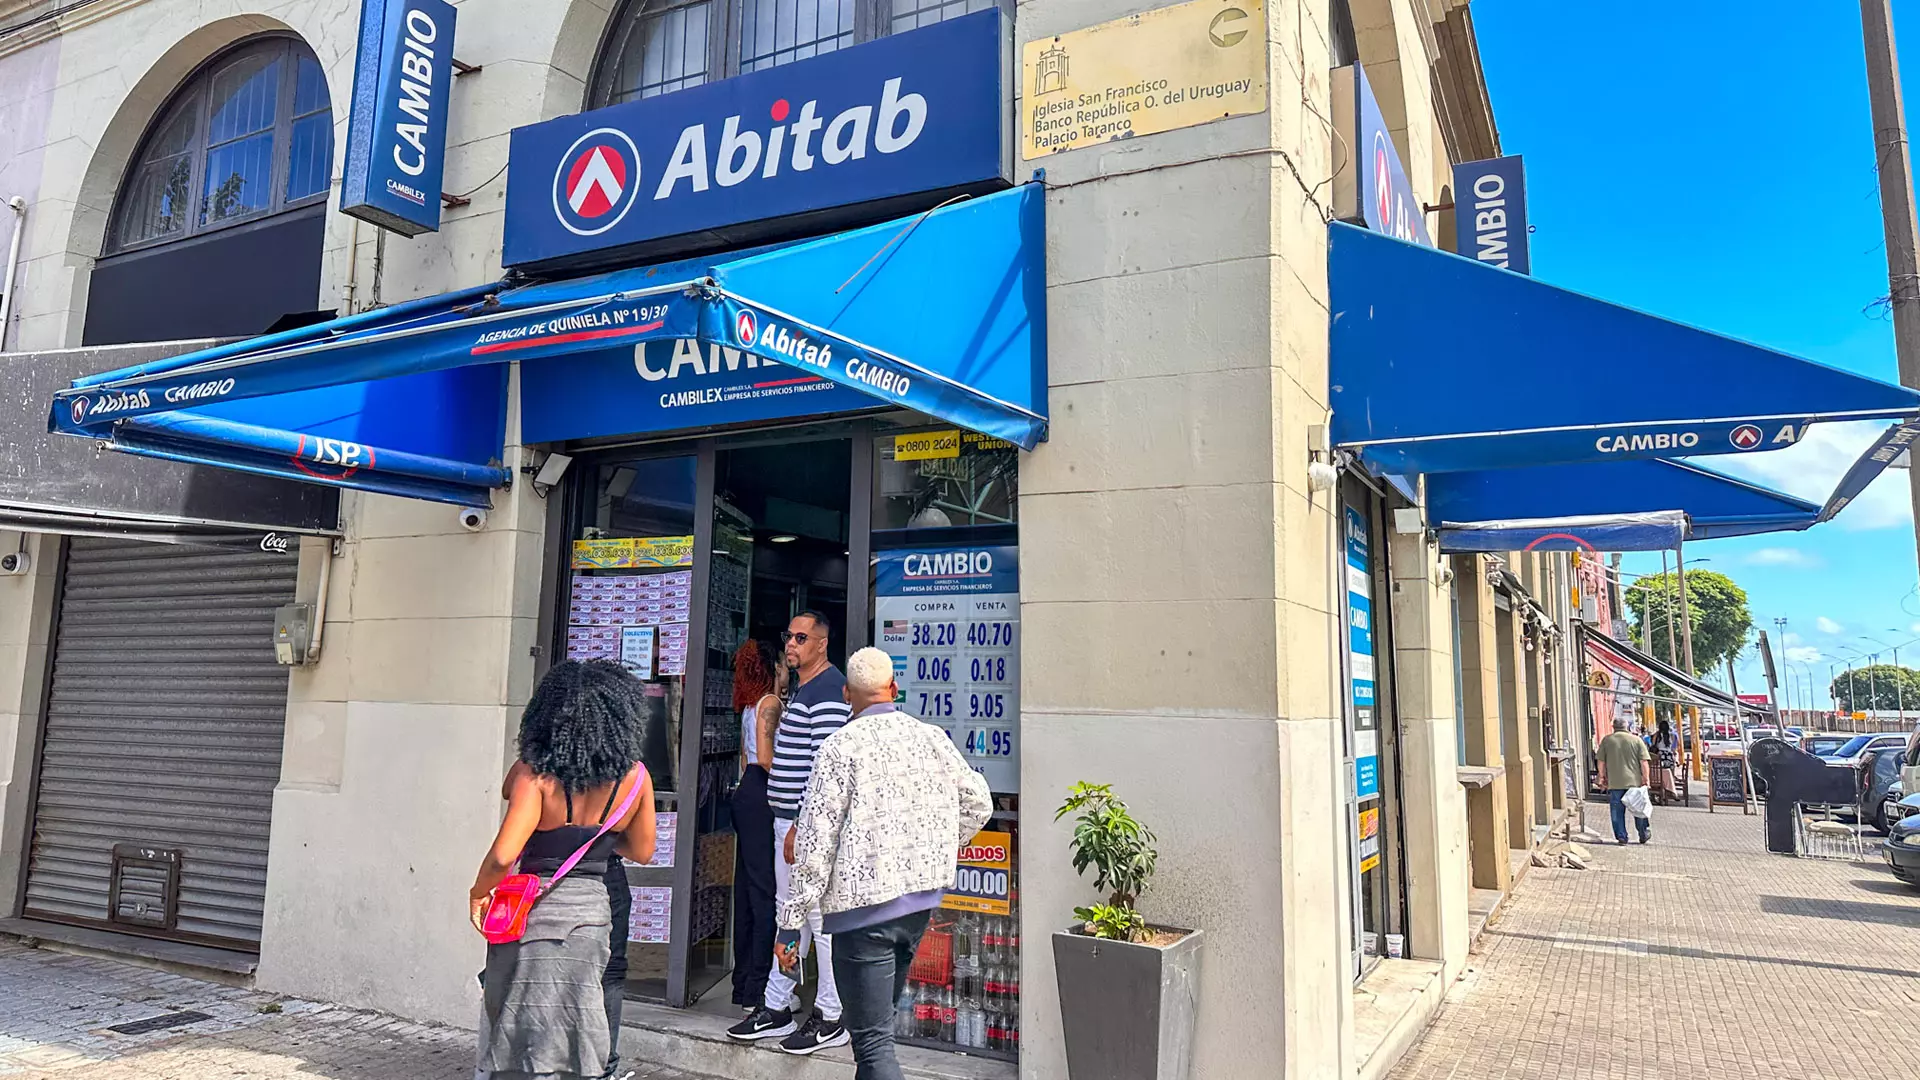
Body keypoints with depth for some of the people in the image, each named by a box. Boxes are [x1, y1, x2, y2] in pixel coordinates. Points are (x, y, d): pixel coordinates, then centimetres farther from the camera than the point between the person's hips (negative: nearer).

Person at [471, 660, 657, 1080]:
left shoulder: (538, 776, -16)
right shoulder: (635, 778, -7)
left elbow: (502, 856, -22)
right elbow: (642, 851, 6)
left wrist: (479, 893, -3)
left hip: (534, 914, -3)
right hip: (593, 913, 3)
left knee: (526, 1046, 12)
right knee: (576, 1038, 18)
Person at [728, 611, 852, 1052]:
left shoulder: (828, 691, -14)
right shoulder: (803, 690, 18)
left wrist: (802, 824, -21)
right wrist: (788, 822, 20)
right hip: (789, 819, 10)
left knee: (822, 920, -3)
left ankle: (831, 1019, 7)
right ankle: (776, 1009, 24)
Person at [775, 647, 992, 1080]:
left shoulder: (840, 747, -11)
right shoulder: (934, 739, 3)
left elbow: (814, 844, -13)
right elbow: (978, 804, 12)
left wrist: (790, 924, -7)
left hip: (865, 906, -6)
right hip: (922, 899, 6)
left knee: (873, 1039, -1)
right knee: (880, 1018, 24)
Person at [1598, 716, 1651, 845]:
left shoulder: (1606, 740, 4)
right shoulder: (1636, 740, 1)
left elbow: (1601, 762, 5)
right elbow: (1643, 762, -3)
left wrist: (1602, 777, 15)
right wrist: (1645, 778, 2)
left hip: (1614, 782, 0)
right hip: (1635, 781, 0)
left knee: (1617, 812, 4)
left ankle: (1621, 837, 3)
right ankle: (1644, 835, 22)